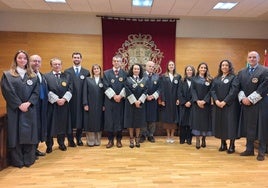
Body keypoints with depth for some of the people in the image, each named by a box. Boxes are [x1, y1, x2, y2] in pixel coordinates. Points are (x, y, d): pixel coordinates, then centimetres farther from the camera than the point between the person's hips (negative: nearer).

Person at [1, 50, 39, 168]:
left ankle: (29, 159, 14)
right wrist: (19, 105, -14)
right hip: (14, 110, -2)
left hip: (29, 109, 2)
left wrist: (28, 103, -12)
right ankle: (17, 160, 13)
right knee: (15, 134, 2)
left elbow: (36, 92, 3)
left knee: (29, 133, 4)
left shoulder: (33, 76, 11)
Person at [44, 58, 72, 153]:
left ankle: (61, 143, 24)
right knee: (50, 125, 3)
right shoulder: (46, 76, 2)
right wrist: (56, 100, -14)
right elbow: (47, 91, -7)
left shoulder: (67, 76, 10)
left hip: (64, 104, 3)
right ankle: (49, 145, 17)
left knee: (63, 124, 9)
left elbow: (70, 89, 1)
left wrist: (64, 99, -13)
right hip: (51, 104, -2)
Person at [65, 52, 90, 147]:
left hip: (81, 100, 1)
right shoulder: (67, 71, 5)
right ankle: (70, 140, 18)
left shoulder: (86, 72, 7)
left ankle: (79, 138, 23)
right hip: (70, 100, -1)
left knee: (81, 119, 8)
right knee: (70, 120, 5)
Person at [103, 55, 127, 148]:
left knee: (120, 119, 4)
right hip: (109, 100, 0)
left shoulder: (124, 74, 7)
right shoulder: (106, 73, 5)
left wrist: (120, 96, -13)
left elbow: (125, 87, -1)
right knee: (109, 120, 2)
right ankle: (110, 140, 14)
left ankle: (119, 140, 17)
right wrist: (114, 96, -13)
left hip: (121, 100, 0)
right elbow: (106, 87, -4)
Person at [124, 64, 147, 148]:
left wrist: (139, 101, -13)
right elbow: (128, 92, -8)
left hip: (140, 104, 2)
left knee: (139, 121, 6)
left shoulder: (143, 80, 8)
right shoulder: (128, 79, 1)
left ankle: (137, 139, 16)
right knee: (130, 121, 1)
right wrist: (134, 101, -15)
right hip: (130, 103, -2)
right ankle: (131, 139, 11)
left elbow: (145, 91, -1)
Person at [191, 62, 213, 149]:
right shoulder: (194, 79, 8)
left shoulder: (209, 80, 7)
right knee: (196, 120, -2)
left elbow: (210, 91, -2)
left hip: (206, 103, 1)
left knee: (205, 120, 3)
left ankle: (204, 139, 16)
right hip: (196, 103, 0)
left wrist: (204, 101, -14)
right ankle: (197, 140, 2)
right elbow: (193, 91, -1)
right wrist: (197, 101, -14)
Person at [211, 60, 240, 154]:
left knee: (230, 124, -3)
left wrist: (225, 102, -18)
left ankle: (232, 145, 8)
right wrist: (216, 101, -13)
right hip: (218, 105, 4)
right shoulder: (216, 79, 14)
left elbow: (234, 91, -11)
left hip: (230, 105, -4)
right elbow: (212, 90, 4)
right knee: (220, 124, 7)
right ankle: (223, 144, 18)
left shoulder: (234, 77, 1)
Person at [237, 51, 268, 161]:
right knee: (248, 127, 8)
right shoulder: (241, 72, 13)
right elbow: (239, 87, 8)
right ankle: (249, 149, 19)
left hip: (259, 104, -4)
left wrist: (250, 99, -14)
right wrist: (242, 98, -9)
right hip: (245, 104, 4)